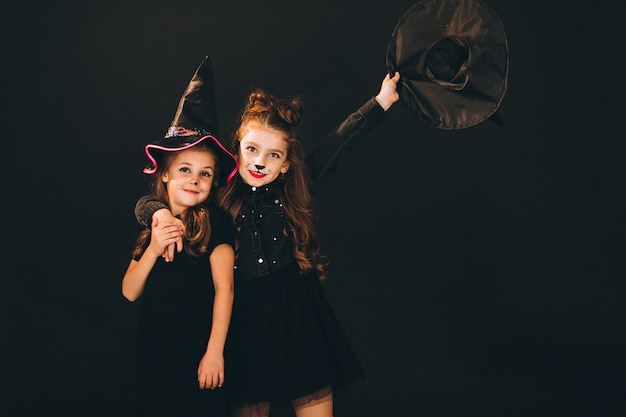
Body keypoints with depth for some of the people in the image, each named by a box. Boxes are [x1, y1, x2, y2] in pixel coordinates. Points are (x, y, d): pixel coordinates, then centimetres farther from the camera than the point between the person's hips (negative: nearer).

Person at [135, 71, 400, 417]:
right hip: (245, 323, 0)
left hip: (298, 319, 1)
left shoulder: (292, 191, -1)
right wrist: (161, 213, -25)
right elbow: (143, 203, -3)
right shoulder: (218, 196, -3)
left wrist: (380, 102, 0)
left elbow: (339, 144, 0)